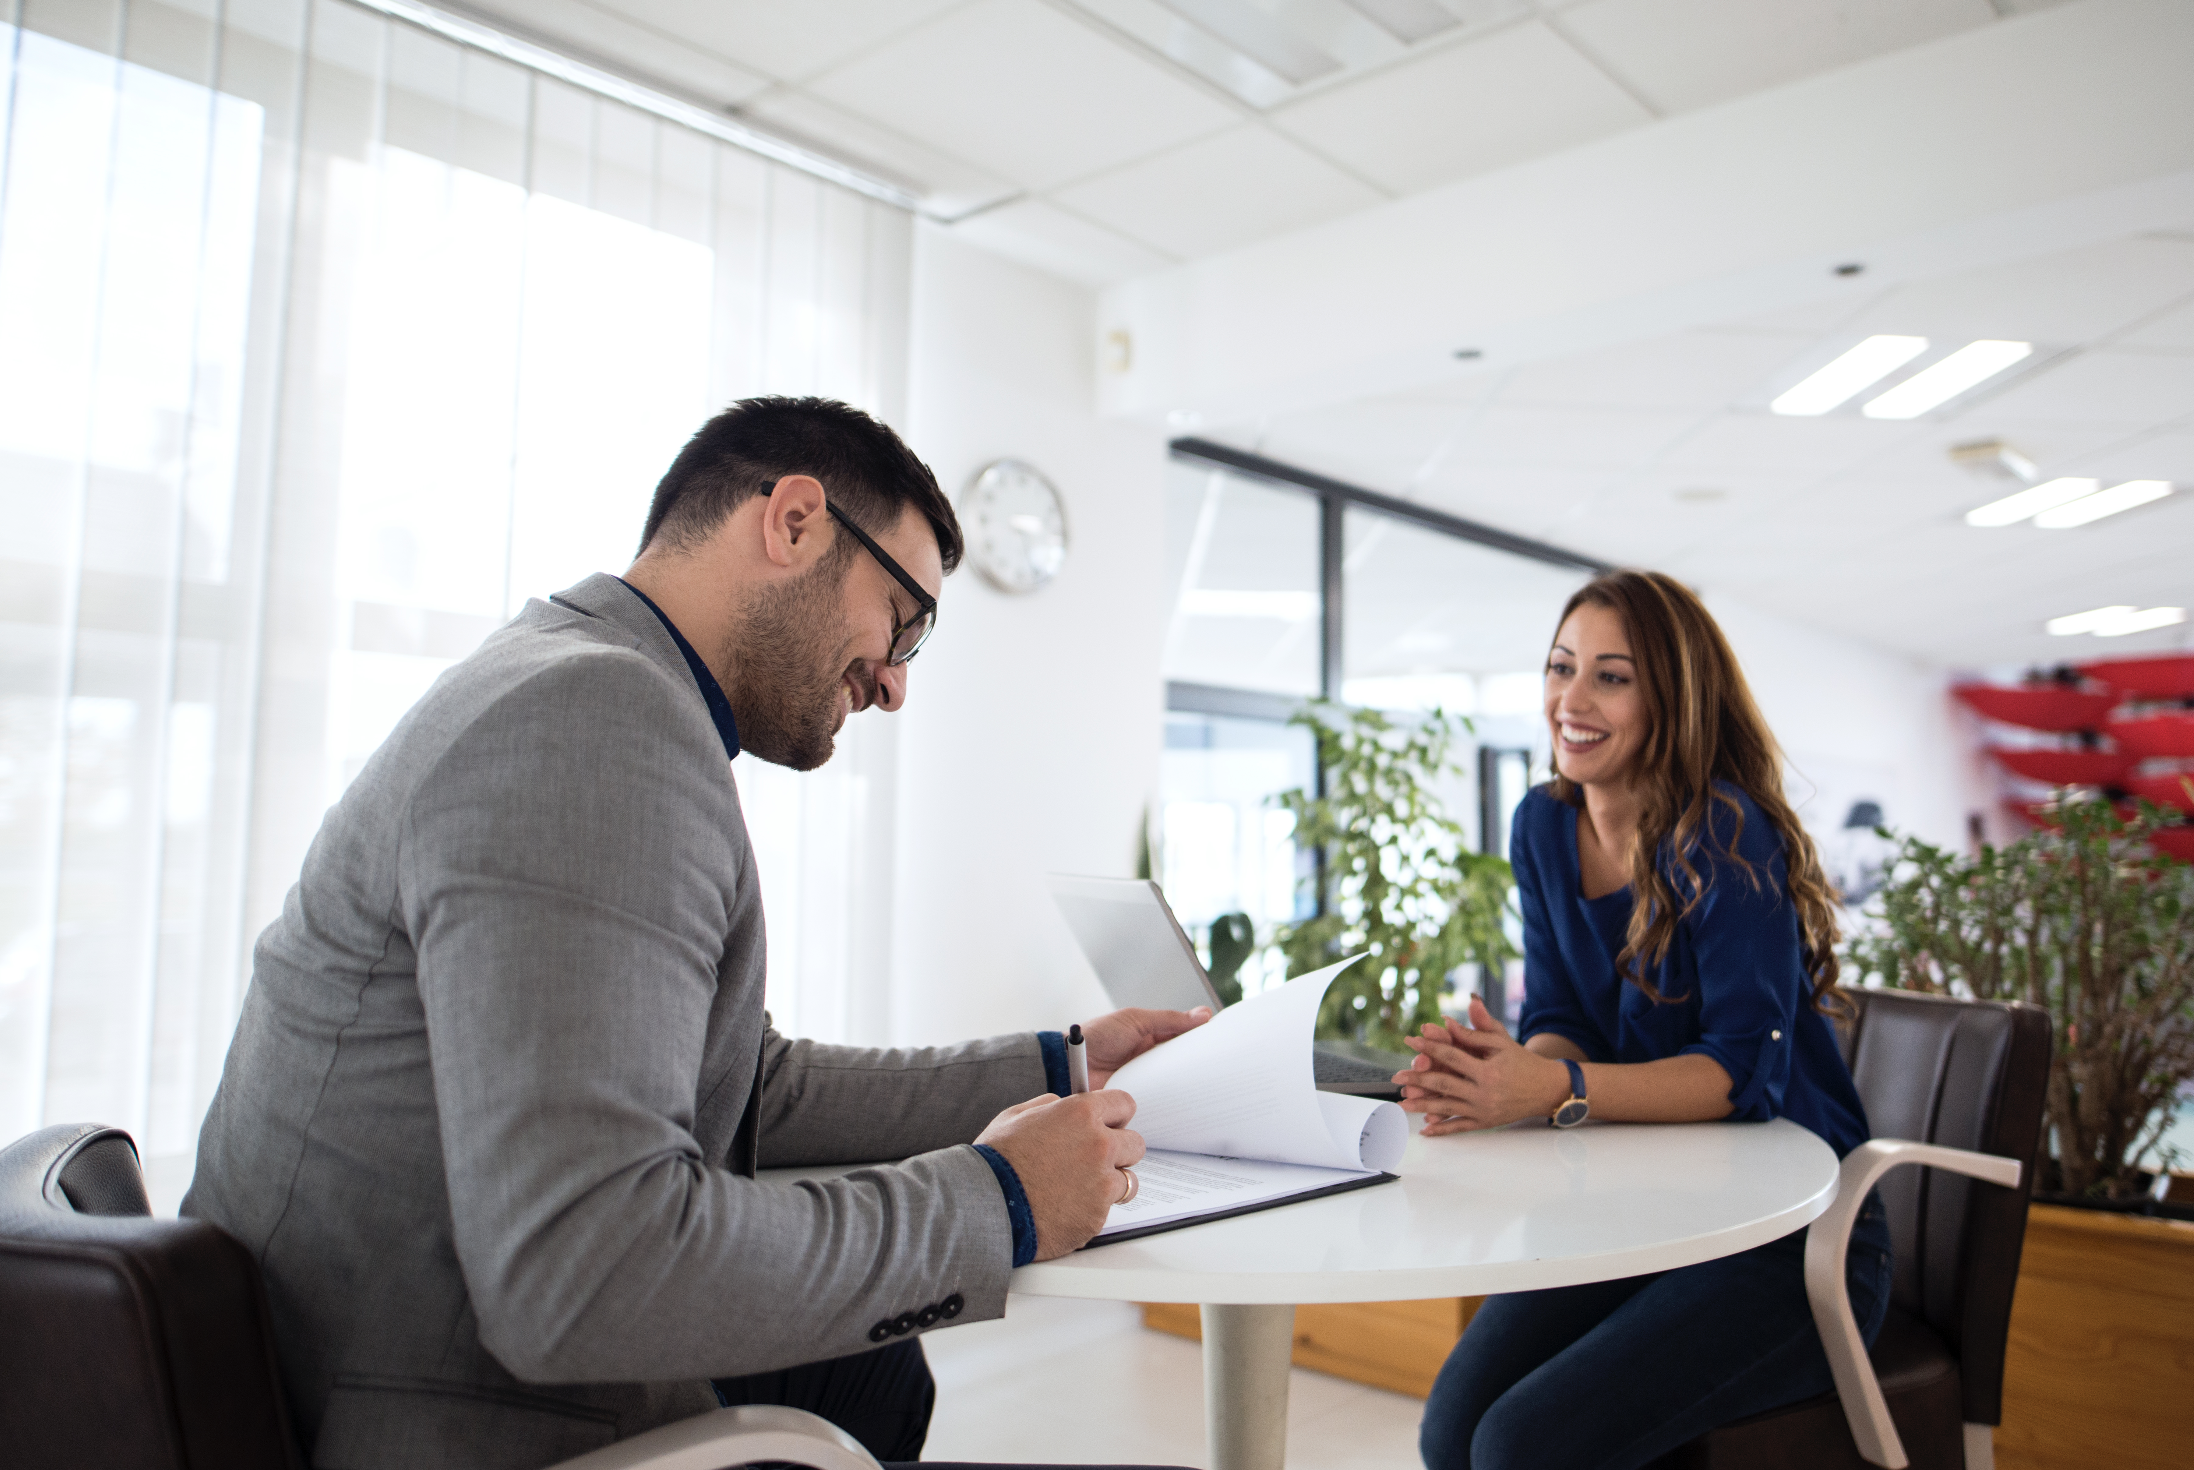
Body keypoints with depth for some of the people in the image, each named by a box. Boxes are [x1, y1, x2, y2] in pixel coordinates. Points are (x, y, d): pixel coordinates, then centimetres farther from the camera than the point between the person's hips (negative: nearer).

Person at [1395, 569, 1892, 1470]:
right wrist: (1497, 1070, -22)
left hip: (1795, 1237, -5)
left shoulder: (1727, 837, -17)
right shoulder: (1545, 828, 3)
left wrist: (1558, 1090, -36)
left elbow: (1747, 1067, -23)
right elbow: (1559, 1024, 1)